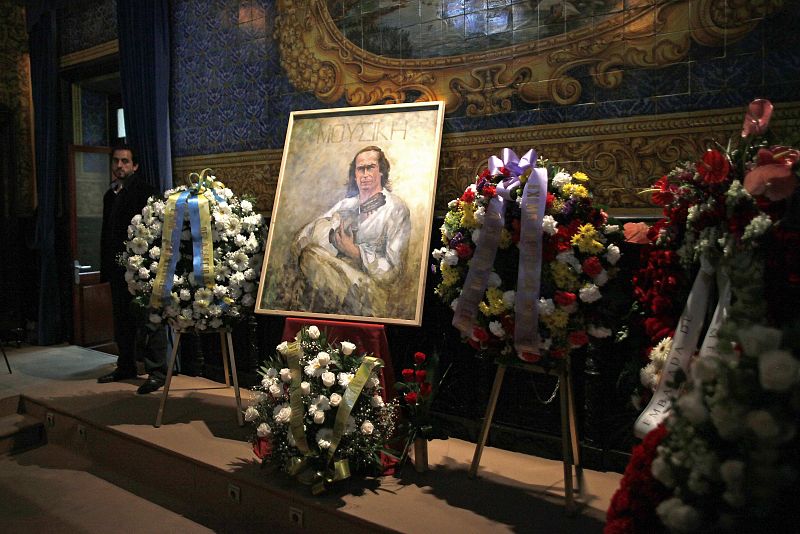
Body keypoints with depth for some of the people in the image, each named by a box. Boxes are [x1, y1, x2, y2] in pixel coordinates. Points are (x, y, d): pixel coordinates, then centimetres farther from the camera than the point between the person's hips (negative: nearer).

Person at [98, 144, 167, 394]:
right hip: (118, 268, 9)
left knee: (148, 319, -6)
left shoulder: (144, 190, -7)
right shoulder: (110, 194, 18)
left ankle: (157, 371, -1)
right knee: (122, 320, 15)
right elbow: (106, 233, 21)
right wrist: (106, 267, 16)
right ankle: (126, 366, 27)